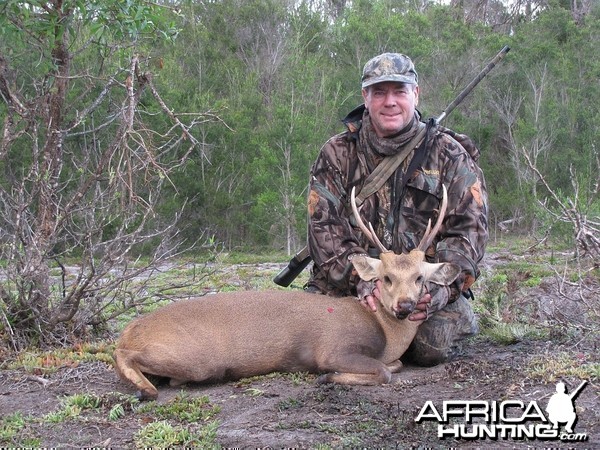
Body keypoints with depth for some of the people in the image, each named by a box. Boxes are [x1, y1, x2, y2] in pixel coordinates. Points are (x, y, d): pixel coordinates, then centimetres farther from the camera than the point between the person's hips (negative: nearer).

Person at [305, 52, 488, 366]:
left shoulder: (449, 154, 4)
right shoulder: (337, 154, 6)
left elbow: (469, 227, -2)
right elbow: (324, 224, -4)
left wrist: (443, 286, -19)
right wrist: (361, 278, -20)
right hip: (349, 284, 1)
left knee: (432, 347, -27)